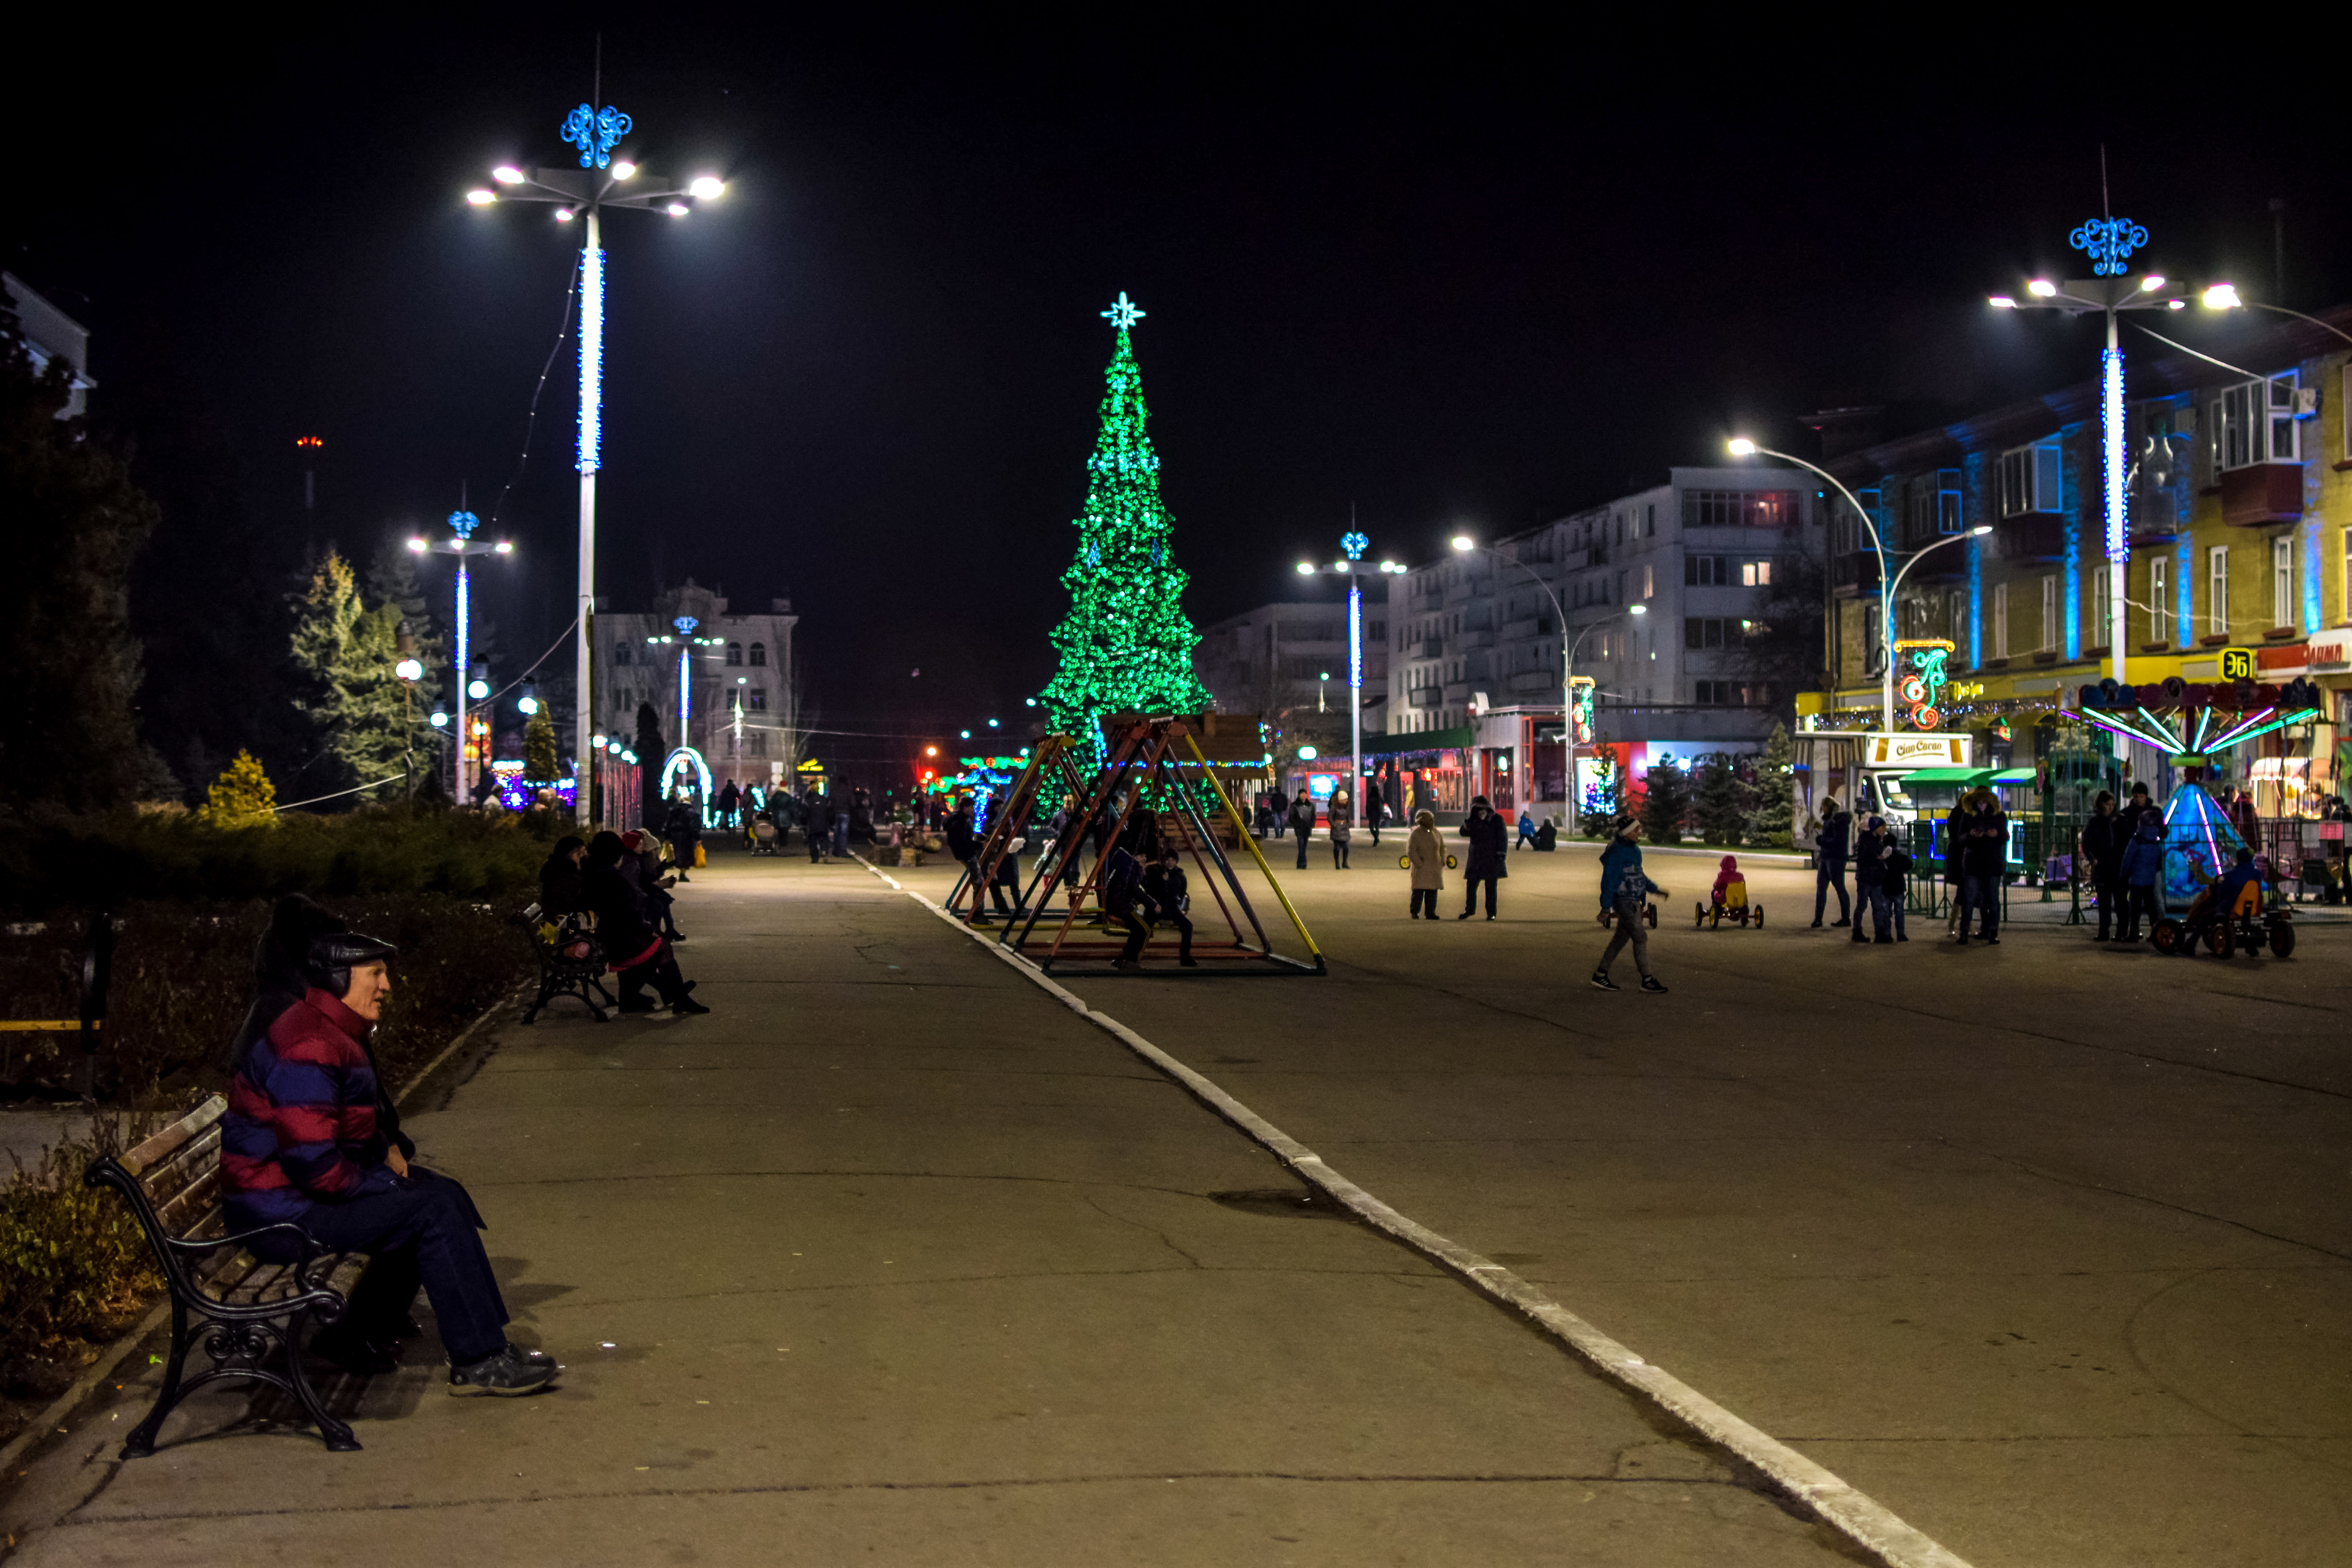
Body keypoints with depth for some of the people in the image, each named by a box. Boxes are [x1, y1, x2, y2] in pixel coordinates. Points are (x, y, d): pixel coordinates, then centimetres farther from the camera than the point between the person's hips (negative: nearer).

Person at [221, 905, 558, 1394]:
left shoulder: (335, 1032, 12)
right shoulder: (307, 1047, -23)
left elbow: (357, 1122, 27)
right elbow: (314, 1164, -28)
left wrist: (390, 1149, 8)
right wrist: (380, 1182, -13)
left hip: (302, 1191, 11)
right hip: (280, 1212, -11)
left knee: (442, 1193, 13)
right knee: (433, 1210, -18)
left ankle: (363, 1334, 20)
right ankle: (480, 1361, -14)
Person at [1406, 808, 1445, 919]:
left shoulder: (1435, 832, 10)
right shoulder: (1416, 834, -8)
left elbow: (1442, 847, 20)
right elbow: (1411, 851, -10)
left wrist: (1443, 861, 9)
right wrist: (1419, 864, -14)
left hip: (1435, 867, 5)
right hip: (1421, 868, -5)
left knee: (1433, 890, 3)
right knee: (1419, 890, -9)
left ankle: (1430, 913, 9)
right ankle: (1414, 913, 0)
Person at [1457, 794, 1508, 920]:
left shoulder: (1497, 820, 0)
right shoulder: (1474, 820, 8)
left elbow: (1503, 837, -1)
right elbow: (1464, 833, -1)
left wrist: (1501, 853, -9)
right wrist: (1468, 824, -21)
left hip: (1492, 858, -3)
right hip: (1476, 857, 3)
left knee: (1491, 887, -1)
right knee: (1471, 885, 3)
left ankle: (1491, 913, 7)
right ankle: (1469, 909, 18)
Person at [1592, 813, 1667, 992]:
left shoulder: (1633, 850, 13)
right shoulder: (1617, 853, -17)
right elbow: (1609, 881, -18)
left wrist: (1655, 889, 25)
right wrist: (1606, 908, -18)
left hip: (1633, 901, 10)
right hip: (1624, 901, -10)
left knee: (1620, 939, 13)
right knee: (1641, 938, -7)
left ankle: (1600, 975, 20)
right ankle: (1647, 980, -2)